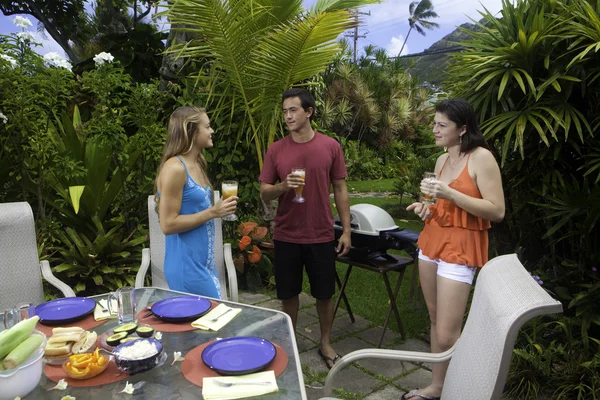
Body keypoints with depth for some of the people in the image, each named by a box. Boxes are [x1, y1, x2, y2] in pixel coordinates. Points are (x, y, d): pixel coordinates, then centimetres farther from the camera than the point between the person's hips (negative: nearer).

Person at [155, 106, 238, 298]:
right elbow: (168, 224, -20)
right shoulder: (175, 168, -18)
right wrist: (212, 212, -20)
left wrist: (218, 209, 7)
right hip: (187, 265, -9)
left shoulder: (197, 165, 9)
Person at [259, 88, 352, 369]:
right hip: (286, 236, 1)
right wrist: (283, 186, -20)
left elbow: (340, 190, 2)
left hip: (321, 236, 0)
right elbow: (264, 194, 1)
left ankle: (326, 344, 34)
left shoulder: (330, 146, -2)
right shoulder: (275, 150, -1)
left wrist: (346, 230, 0)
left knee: (324, 294, 13)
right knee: (288, 294, 13)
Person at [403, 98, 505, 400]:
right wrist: (428, 208, 2)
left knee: (447, 336, -7)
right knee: (435, 321, 13)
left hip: (461, 247, -7)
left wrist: (450, 194, -22)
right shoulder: (442, 160, 11)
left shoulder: (481, 157, -11)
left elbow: (497, 211, -15)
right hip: (431, 240, 7)